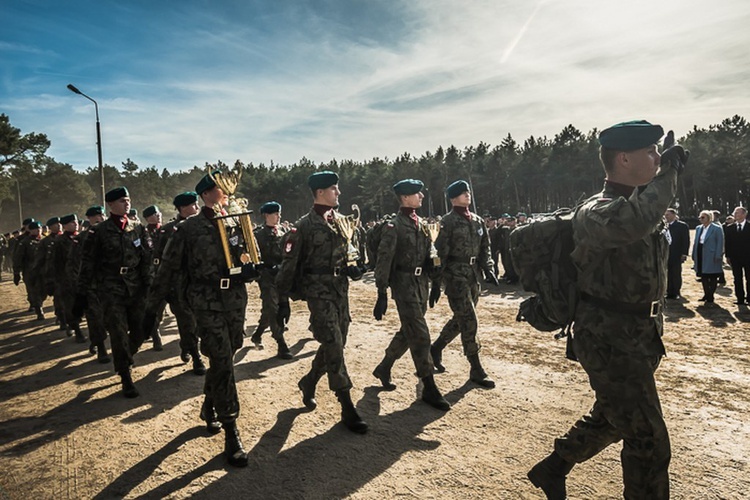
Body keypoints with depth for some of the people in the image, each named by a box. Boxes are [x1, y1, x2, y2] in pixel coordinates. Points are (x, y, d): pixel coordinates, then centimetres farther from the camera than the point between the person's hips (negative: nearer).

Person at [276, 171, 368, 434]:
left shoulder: (339, 220, 11)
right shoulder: (304, 225, -9)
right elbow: (290, 264, -7)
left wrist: (352, 268, 1)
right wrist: (284, 298, -7)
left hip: (341, 290, 8)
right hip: (319, 292, -7)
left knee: (335, 345, 15)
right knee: (333, 347, -8)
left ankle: (308, 383, 38)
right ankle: (347, 409, 0)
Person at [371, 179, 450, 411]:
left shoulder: (421, 224, 11)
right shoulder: (393, 226, -12)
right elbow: (383, 262, -15)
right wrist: (382, 295, -18)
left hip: (421, 283, 8)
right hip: (404, 285, -8)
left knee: (408, 332, 17)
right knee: (420, 336, -6)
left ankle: (383, 368, 36)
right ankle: (429, 388, 5)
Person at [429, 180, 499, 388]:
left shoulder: (477, 221, 12)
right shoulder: (448, 221, -8)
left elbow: (484, 248, 16)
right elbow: (440, 253, -10)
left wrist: (488, 269, -1)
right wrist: (436, 283, -13)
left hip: (473, 273, 7)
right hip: (455, 274, -7)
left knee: (461, 319, 15)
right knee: (469, 321, -7)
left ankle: (435, 349, 35)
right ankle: (476, 370, 2)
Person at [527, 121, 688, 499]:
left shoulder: (645, 202, 7)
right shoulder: (595, 213, -21)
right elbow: (631, 223, -42)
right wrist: (667, 170, -30)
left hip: (640, 339, 10)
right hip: (610, 342, -10)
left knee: (610, 419, 25)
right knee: (648, 440, -1)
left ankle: (552, 469, 44)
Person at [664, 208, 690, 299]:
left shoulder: (682, 225, -4)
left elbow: (686, 240, -6)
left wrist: (684, 254, -12)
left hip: (676, 255, -4)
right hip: (666, 254, 4)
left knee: (676, 274, 5)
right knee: (669, 274, 8)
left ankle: (676, 293, 14)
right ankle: (670, 293, 15)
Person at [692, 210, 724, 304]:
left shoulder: (717, 228, -6)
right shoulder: (698, 228, 12)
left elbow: (720, 243, -9)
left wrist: (718, 256, -15)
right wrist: (694, 255, 10)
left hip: (711, 257, -6)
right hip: (700, 256, 6)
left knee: (712, 278, 3)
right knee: (703, 277, 11)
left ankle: (710, 296, 11)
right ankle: (706, 294, 21)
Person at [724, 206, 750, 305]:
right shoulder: (730, 228, 5)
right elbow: (727, 243, 6)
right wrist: (728, 256, 1)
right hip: (735, 258, 2)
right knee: (737, 279, 5)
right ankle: (740, 299, 10)